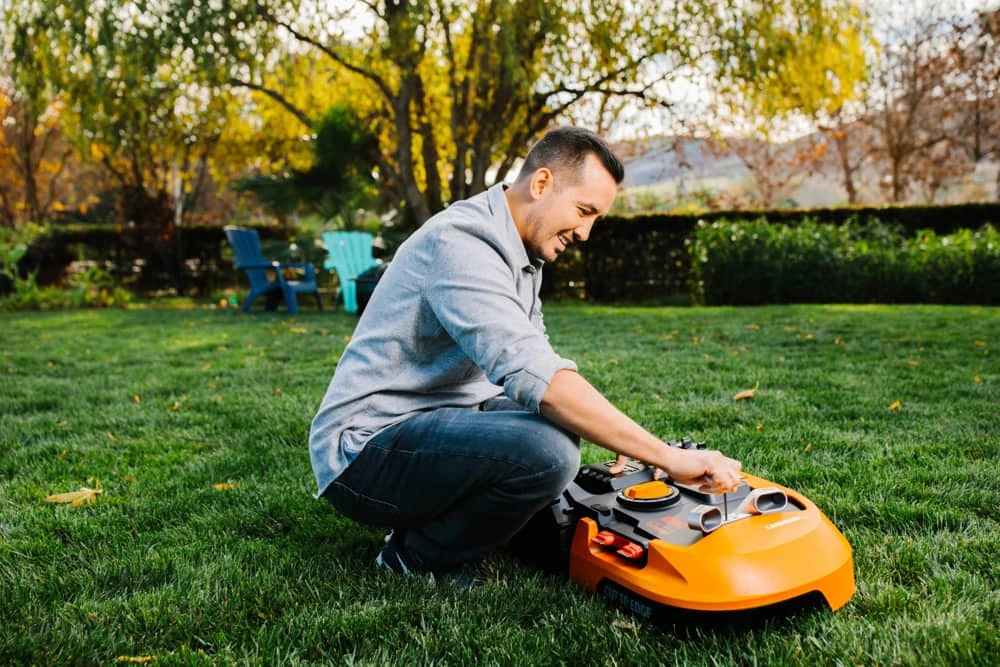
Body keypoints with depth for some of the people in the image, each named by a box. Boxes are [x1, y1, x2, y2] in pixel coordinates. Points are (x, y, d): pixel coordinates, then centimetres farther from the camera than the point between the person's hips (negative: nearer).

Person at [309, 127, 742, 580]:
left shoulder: (521, 253, 11)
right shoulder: (462, 242, -22)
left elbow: (532, 361, 14)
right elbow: (535, 377, -34)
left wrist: (612, 433, -2)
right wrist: (668, 457, -32)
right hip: (366, 446, -10)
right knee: (548, 451, -30)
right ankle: (415, 560, -5)